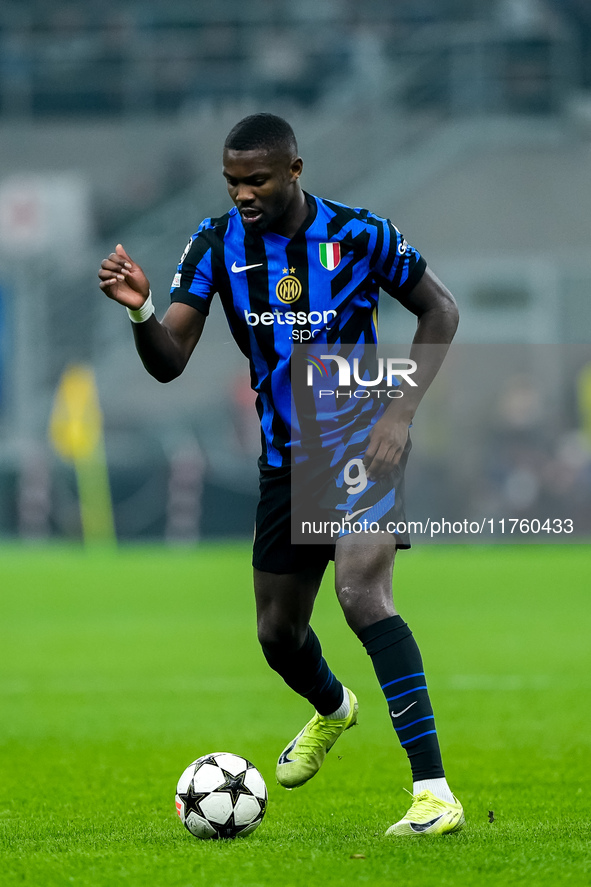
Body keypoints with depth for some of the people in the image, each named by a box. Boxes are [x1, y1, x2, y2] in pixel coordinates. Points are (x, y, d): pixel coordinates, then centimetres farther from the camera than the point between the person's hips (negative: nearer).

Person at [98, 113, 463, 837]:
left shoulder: (360, 235, -14)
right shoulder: (217, 245, -6)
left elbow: (439, 312, -1)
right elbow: (169, 363, -9)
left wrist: (401, 412, -12)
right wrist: (140, 311, -31)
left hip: (365, 444, -5)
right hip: (286, 458, 5)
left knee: (360, 591, -28)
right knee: (278, 633, 14)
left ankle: (434, 793, -29)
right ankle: (332, 711, 53)